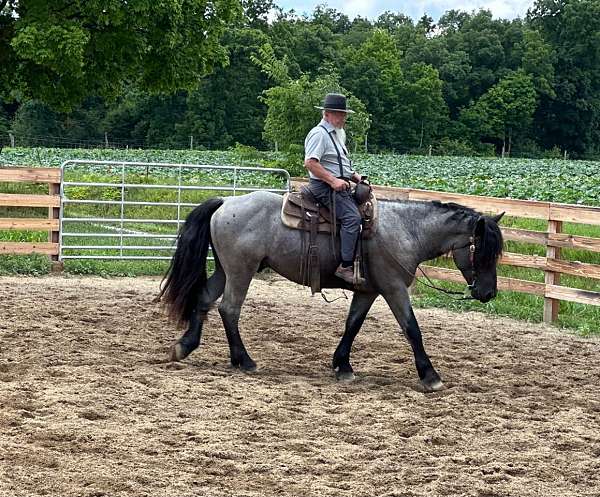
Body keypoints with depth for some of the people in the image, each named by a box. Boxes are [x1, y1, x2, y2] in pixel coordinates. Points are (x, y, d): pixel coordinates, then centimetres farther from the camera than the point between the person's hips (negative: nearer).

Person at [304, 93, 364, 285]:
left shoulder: (338, 134, 21)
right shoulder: (319, 134, -11)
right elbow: (310, 162, -22)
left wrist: (356, 177, 16)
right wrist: (333, 180, -24)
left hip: (340, 185, 11)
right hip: (325, 187, -11)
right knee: (352, 217, -25)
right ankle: (346, 267, -28)